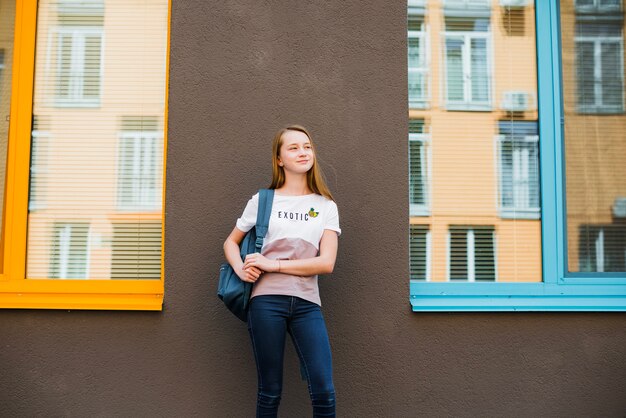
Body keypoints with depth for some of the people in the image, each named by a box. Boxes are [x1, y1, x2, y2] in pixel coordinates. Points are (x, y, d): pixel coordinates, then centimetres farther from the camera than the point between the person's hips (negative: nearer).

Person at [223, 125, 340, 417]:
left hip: (307, 303, 1)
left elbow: (326, 262, -2)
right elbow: (231, 242, 17)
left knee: (324, 393, -6)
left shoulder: (326, 206, 9)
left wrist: (272, 264, -9)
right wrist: (240, 269, -5)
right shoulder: (263, 200, 8)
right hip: (267, 299, -1)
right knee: (270, 393, 5)